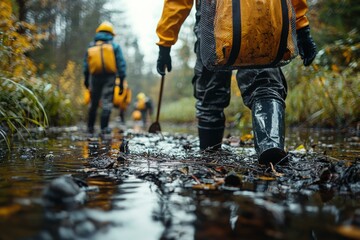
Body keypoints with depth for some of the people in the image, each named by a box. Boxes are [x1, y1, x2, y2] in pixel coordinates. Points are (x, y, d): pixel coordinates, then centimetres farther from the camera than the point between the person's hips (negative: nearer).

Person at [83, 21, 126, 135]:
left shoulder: (90, 46, 8)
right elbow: (121, 64, -4)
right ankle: (104, 127, -6)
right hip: (109, 78, -3)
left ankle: (90, 127, 22)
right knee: (107, 103, -2)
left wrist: (86, 79, 22)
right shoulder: (114, 46, -1)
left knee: (93, 103, 14)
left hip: (95, 77, 3)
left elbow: (86, 66, 13)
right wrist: (122, 80, -1)